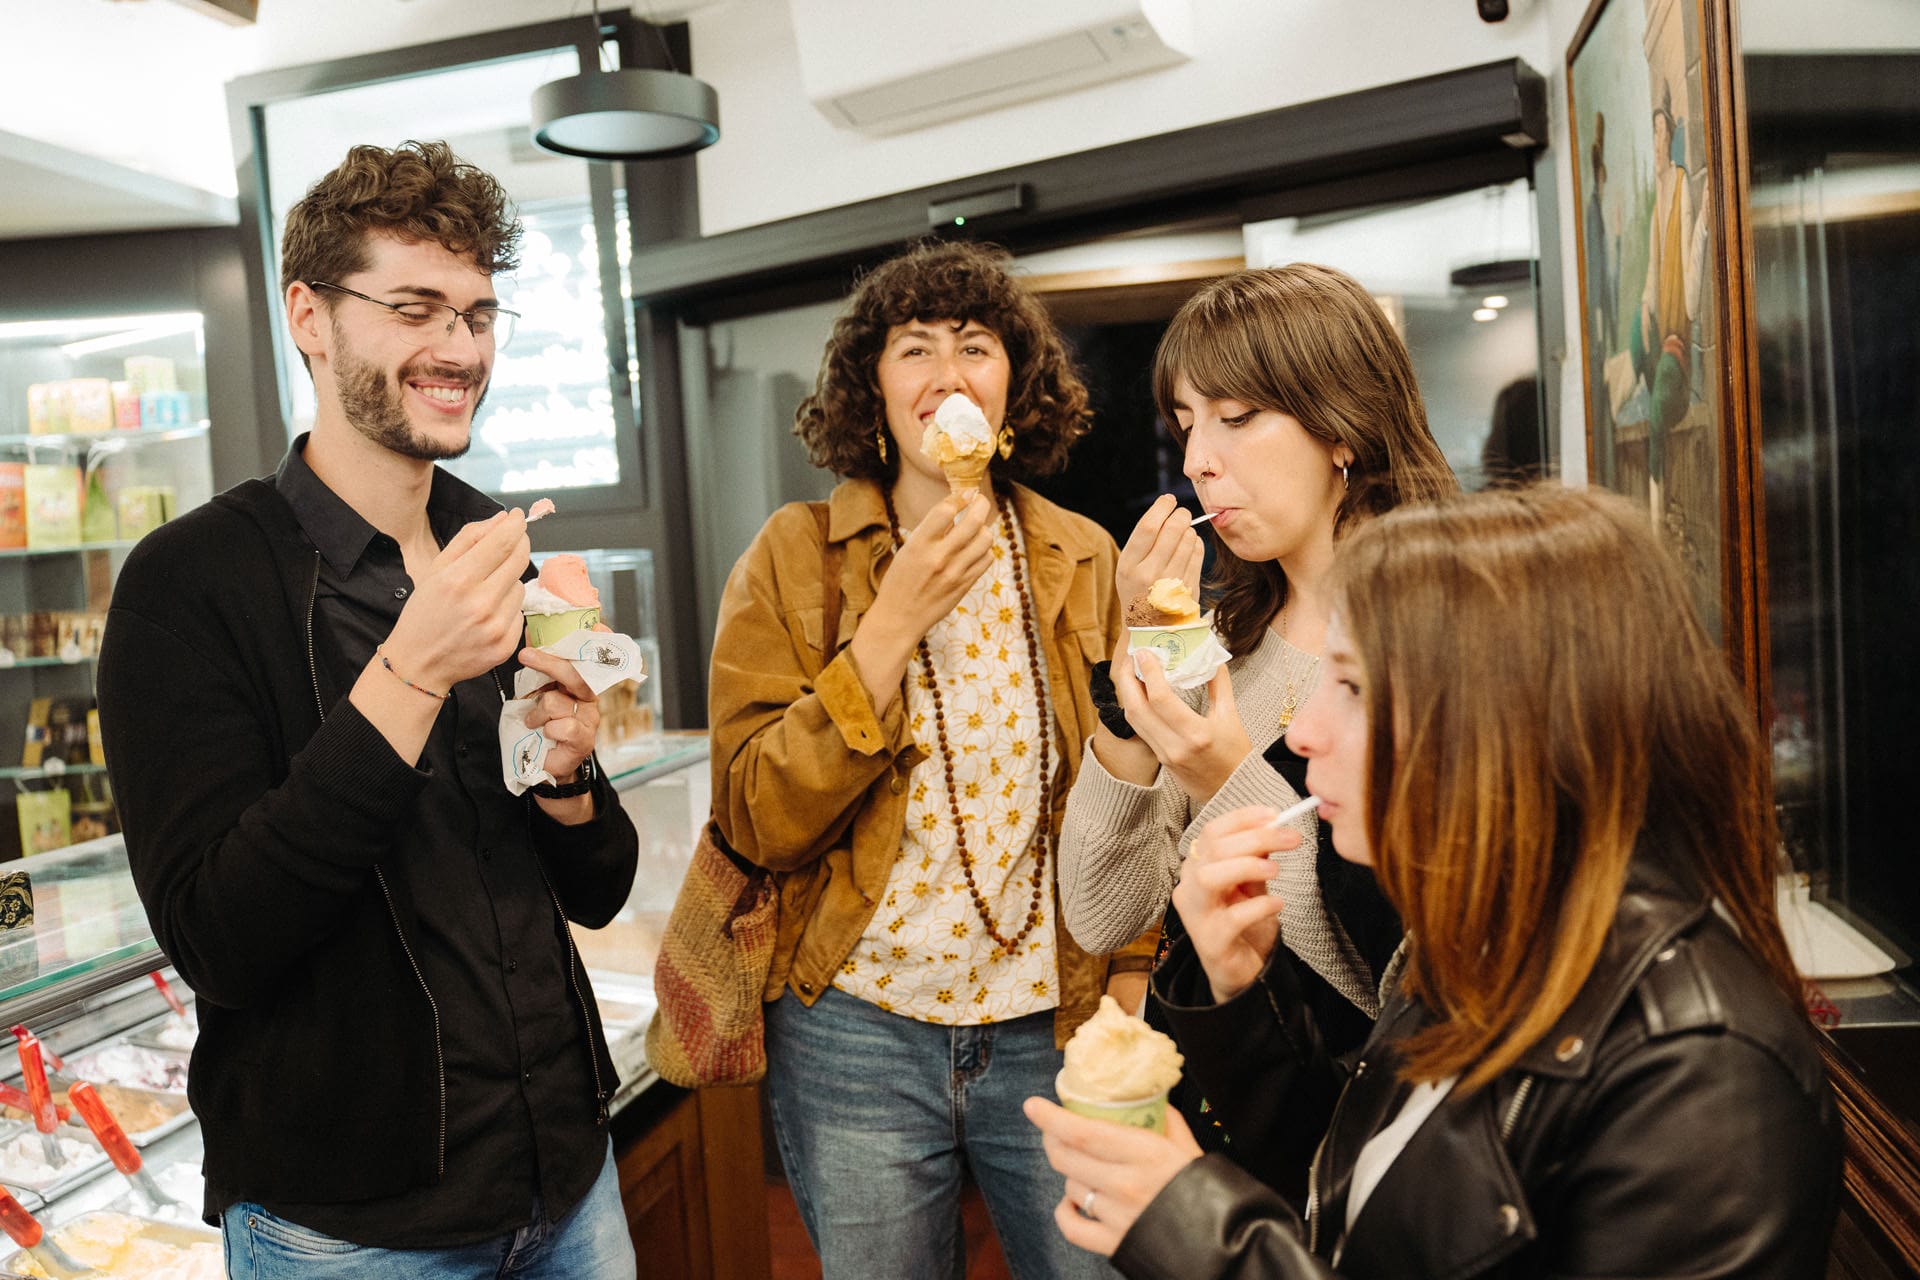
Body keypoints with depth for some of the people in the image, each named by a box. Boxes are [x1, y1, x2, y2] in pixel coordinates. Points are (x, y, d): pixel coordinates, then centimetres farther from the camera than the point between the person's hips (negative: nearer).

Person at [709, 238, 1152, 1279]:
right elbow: (757, 821, -12)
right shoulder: (794, 558, -5)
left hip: (1053, 1029, 2)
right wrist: (894, 620, -18)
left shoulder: (1082, 562, 2)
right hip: (855, 1032, -1)